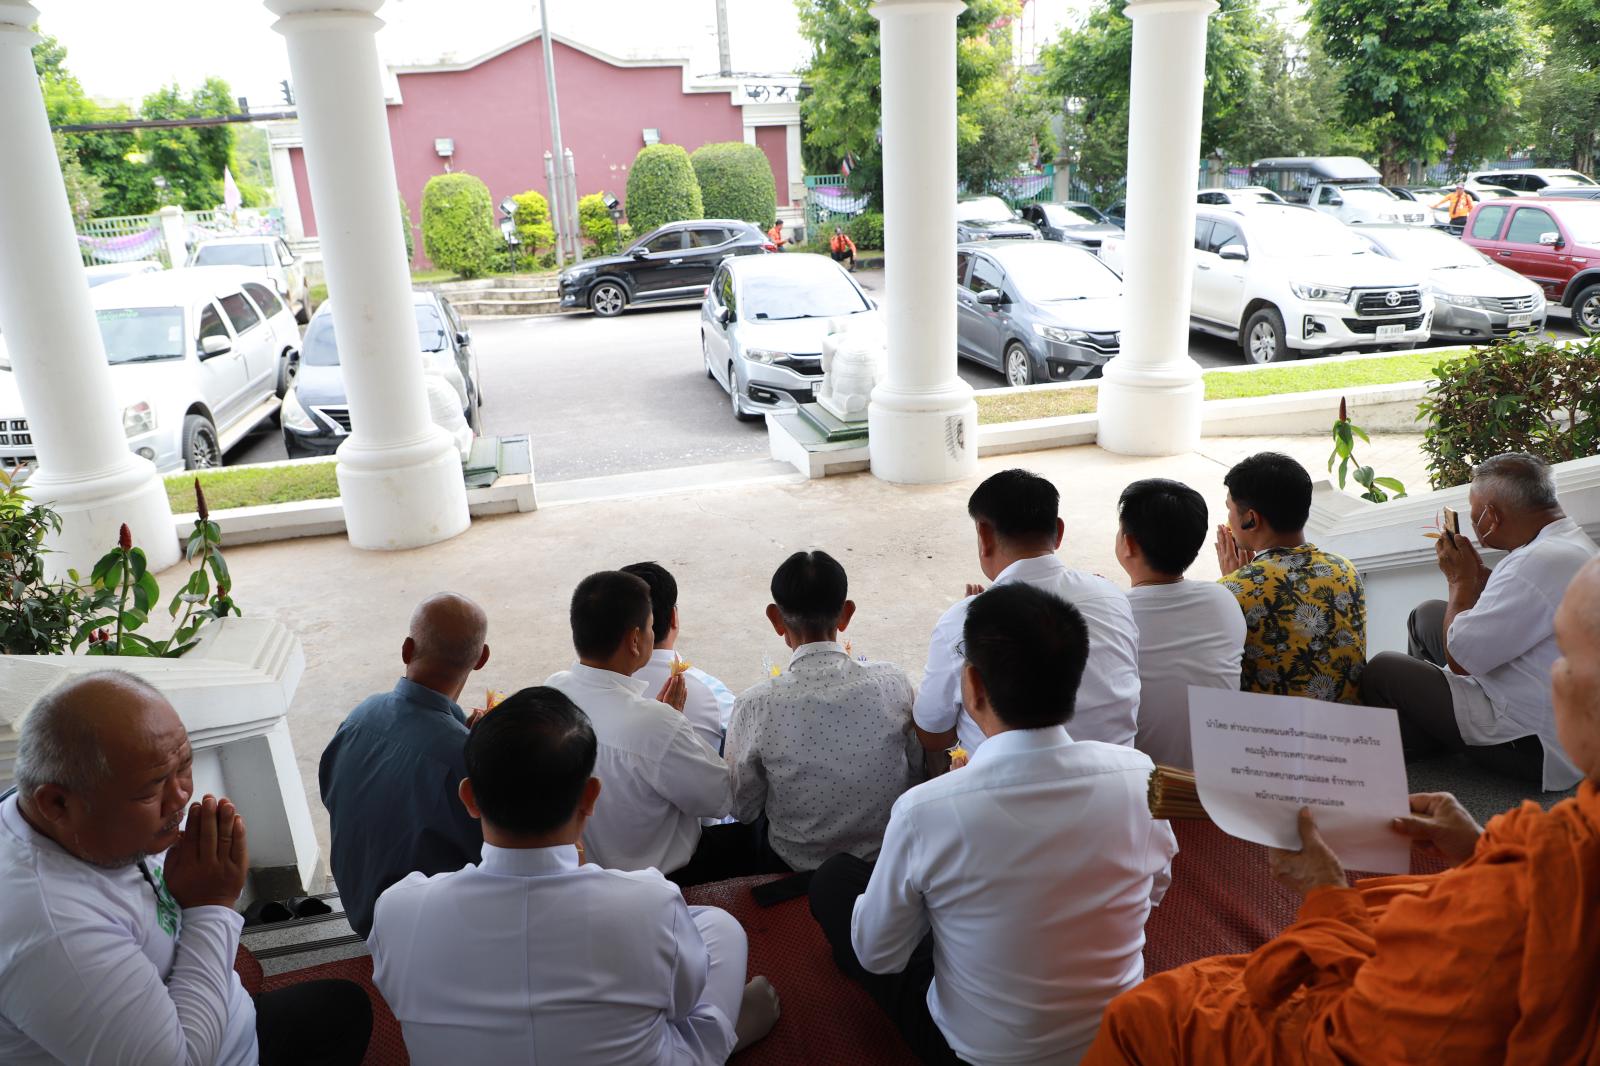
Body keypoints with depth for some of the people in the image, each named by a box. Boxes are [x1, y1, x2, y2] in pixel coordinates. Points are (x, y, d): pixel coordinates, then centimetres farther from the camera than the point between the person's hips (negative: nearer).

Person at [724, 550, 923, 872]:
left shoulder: (757, 706, -26)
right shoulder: (893, 683, -21)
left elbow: (743, 809, -10)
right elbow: (919, 773, -5)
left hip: (797, 865, -2)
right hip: (890, 855, 2)